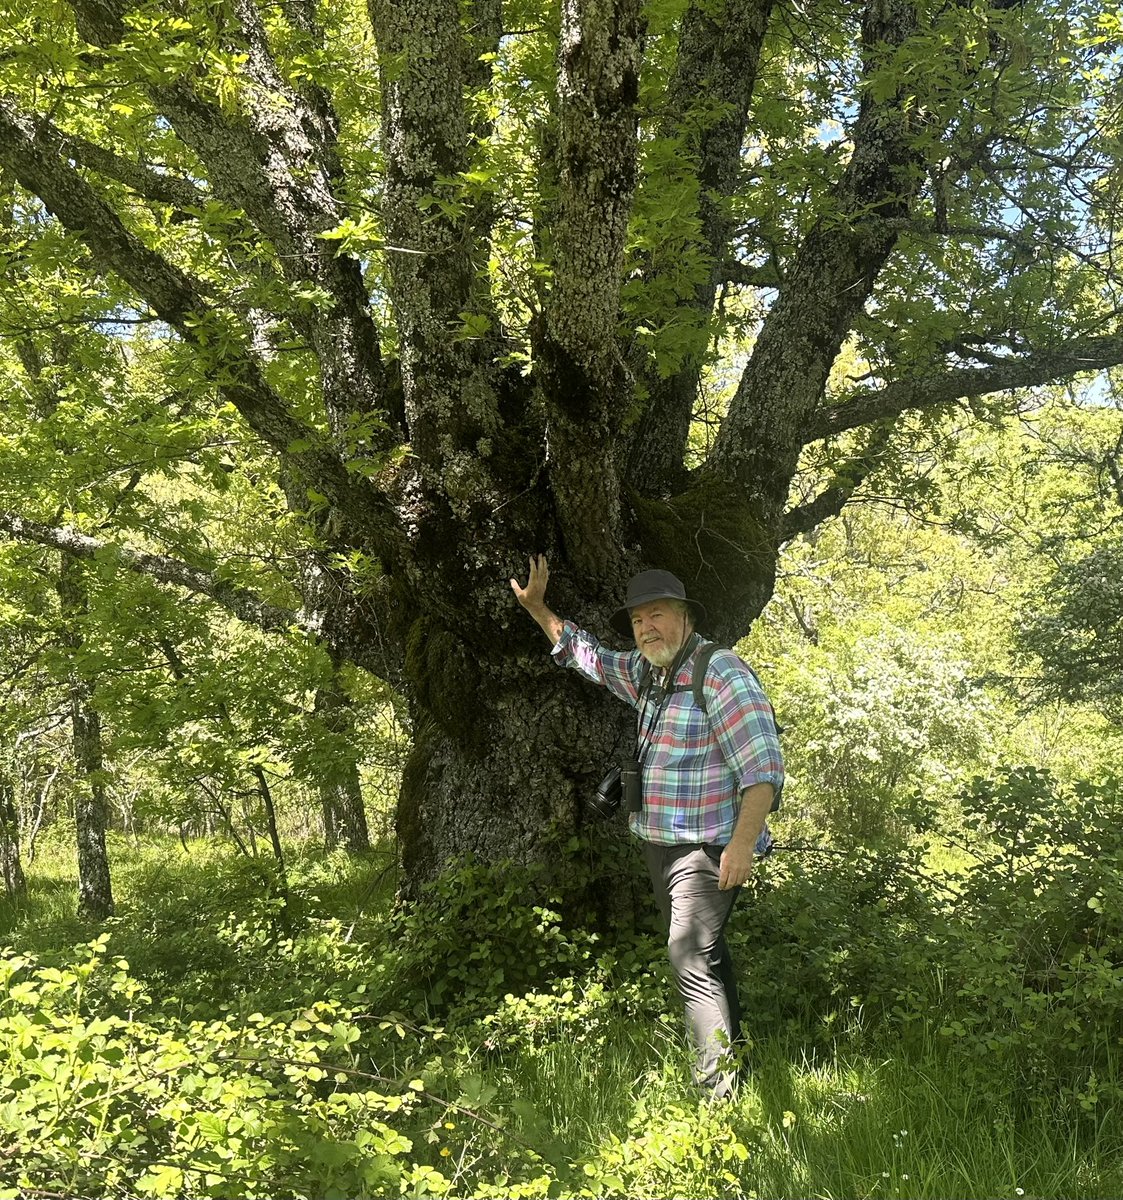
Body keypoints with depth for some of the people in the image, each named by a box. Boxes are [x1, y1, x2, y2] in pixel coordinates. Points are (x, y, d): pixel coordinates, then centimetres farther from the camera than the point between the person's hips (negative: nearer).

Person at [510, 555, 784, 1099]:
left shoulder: (721, 674, -17)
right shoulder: (643, 672, 9)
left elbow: (764, 767, -22)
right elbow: (585, 654, 27)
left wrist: (743, 841, -31)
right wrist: (536, 606, 22)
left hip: (708, 847, -9)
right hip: (659, 844, 9)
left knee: (693, 958, -17)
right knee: (698, 952, 17)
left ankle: (721, 1089, -16)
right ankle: (729, 1050, 29)